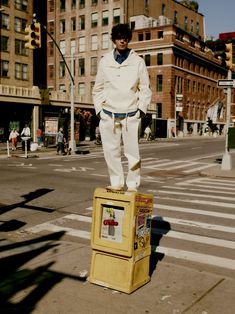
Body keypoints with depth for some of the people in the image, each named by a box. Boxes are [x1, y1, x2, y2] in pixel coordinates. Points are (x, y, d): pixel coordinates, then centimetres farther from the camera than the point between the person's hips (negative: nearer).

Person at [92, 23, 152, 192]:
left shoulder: (138, 61, 4)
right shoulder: (105, 61, 8)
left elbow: (145, 89, 7)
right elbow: (98, 89, 13)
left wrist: (142, 108, -4)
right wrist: (99, 108, 4)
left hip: (131, 114, -2)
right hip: (108, 114, 2)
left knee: (133, 152, -4)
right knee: (111, 151, 3)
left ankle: (133, 185, 7)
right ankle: (117, 183, 16)